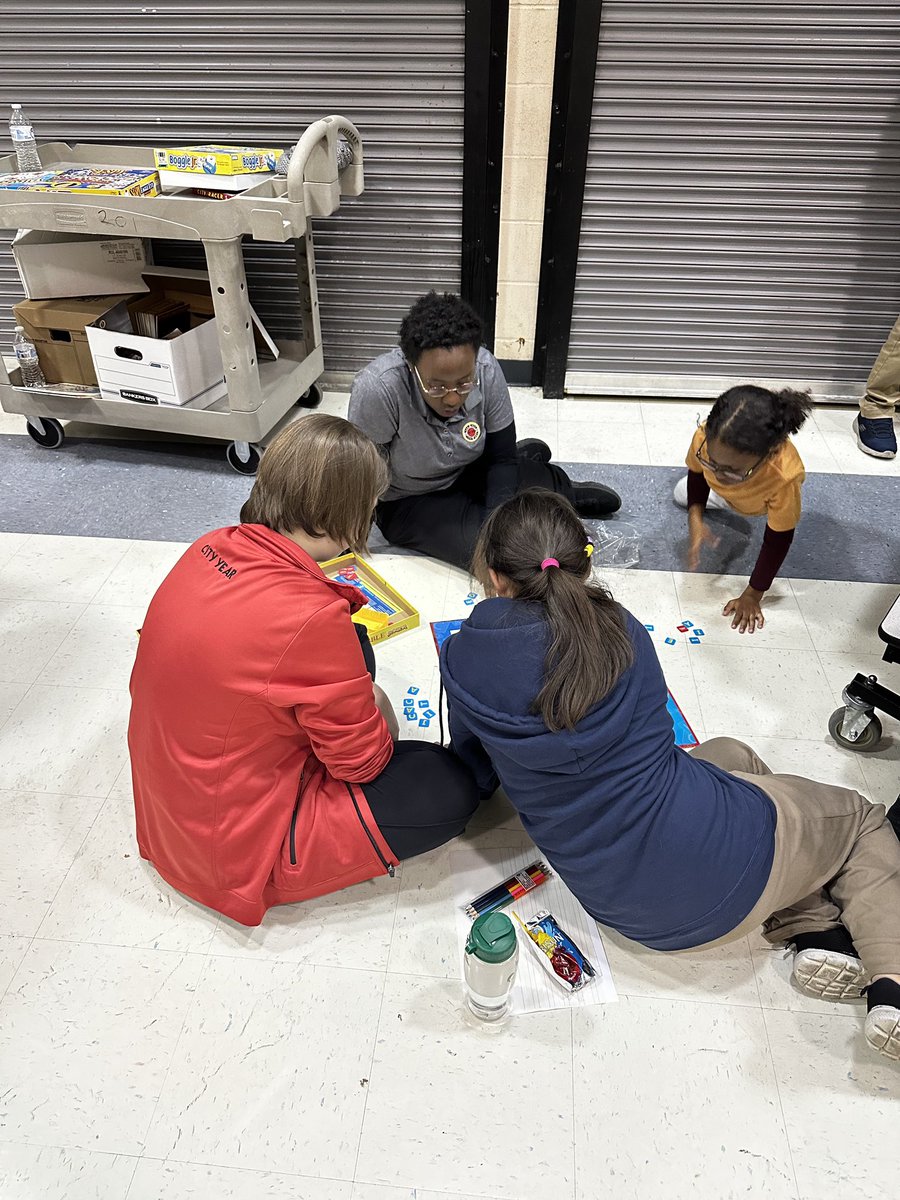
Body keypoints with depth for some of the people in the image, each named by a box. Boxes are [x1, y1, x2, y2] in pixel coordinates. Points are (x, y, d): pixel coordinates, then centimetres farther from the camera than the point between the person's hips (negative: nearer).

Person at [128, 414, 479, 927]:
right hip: (237, 848, -8)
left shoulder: (213, 547, -9)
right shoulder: (311, 618, -33)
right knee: (452, 787, -5)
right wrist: (376, 706, 2)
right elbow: (365, 762, -18)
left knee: (355, 649, 14)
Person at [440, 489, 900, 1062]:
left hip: (621, 904, 3)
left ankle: (813, 934, 16)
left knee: (731, 755, 31)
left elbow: (474, 778, 7)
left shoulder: (463, 661, -9)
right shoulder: (618, 628, -7)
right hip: (725, 863, -2)